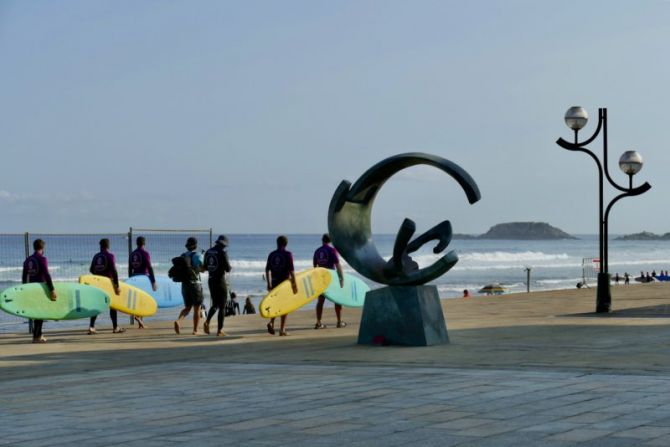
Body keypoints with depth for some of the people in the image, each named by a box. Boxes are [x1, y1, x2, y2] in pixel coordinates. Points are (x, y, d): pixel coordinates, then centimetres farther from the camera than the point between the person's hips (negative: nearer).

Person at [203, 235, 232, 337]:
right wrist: (228, 268, 8)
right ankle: (219, 330, 3)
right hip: (220, 280, -6)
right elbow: (228, 269, -14)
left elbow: (205, 267, 14)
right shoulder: (222, 253, -14)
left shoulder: (208, 252, 6)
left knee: (215, 304, 19)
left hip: (211, 280, 6)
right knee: (222, 306, 3)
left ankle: (207, 321, -4)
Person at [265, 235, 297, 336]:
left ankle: (271, 322, -9)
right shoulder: (288, 254, -7)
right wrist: (294, 284, -8)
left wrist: (269, 284, 13)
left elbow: (267, 270, 7)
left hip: (274, 282, 4)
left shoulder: (271, 255, 5)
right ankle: (282, 329, 5)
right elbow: (291, 271, -12)